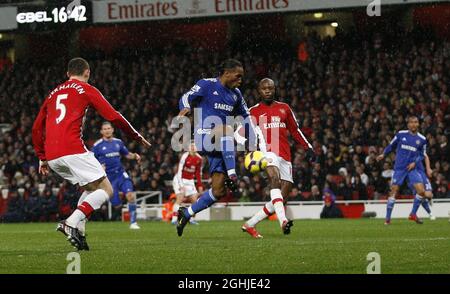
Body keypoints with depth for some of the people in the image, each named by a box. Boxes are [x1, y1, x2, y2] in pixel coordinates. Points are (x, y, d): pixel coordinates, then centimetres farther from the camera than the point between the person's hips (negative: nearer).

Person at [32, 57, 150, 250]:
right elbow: (113, 117, 5)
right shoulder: (86, 90, 9)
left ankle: (79, 233, 3)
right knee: (105, 190, -1)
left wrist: (42, 158, 32)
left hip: (52, 157, 7)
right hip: (72, 150, -7)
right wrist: (137, 137, 16)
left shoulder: (53, 93, 27)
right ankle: (71, 223, -21)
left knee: (91, 189, 21)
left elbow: (37, 128, 27)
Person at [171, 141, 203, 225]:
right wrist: (181, 185, -26)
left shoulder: (199, 159, 0)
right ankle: (174, 219, -24)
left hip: (190, 181, 6)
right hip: (180, 179, -6)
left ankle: (191, 219, 12)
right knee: (180, 199, -20)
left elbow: (198, 173, 12)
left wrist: (200, 185, 8)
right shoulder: (185, 156, -18)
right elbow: (179, 171, -20)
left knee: (195, 200, 0)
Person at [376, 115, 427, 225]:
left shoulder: (422, 139, 4)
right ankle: (388, 218, 3)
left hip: (412, 168, 2)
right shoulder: (401, 134, 0)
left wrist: (415, 162, -3)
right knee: (394, 191, -6)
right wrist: (383, 154, 4)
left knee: (421, 191, -11)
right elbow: (391, 145, 13)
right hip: (399, 168, -2)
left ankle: (413, 214, 9)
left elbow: (422, 155, 13)